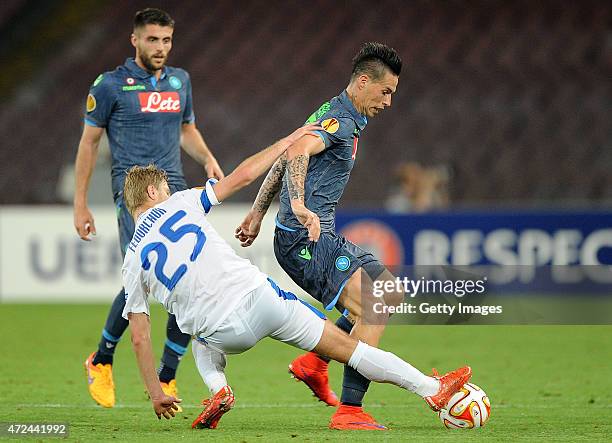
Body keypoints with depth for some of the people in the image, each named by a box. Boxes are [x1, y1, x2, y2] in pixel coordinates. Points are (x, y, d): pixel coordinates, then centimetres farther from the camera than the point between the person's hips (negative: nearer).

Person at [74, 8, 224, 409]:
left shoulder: (180, 81, 15)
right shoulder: (111, 85, 1)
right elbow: (89, 142, 6)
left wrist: (208, 158, 7)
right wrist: (80, 205, 4)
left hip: (175, 189, 5)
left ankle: (166, 379, 7)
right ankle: (101, 361, 5)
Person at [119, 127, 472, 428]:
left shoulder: (132, 263, 11)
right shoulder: (179, 203, 6)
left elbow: (139, 337, 9)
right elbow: (243, 175, 6)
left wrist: (156, 394, 17)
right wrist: (287, 142, 20)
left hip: (223, 334, 2)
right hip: (256, 296, -2)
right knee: (346, 345, 10)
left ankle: (218, 390, 11)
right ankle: (432, 389, 14)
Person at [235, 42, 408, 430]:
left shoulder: (340, 117, 20)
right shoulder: (339, 120, -13)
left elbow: (283, 160, 27)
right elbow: (297, 153, -32)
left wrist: (257, 214, 31)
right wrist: (299, 205, -45)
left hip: (318, 238, 10)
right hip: (306, 238, -10)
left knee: (389, 293, 16)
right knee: (374, 308, -19)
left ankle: (314, 362, 12)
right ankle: (349, 411, -21)